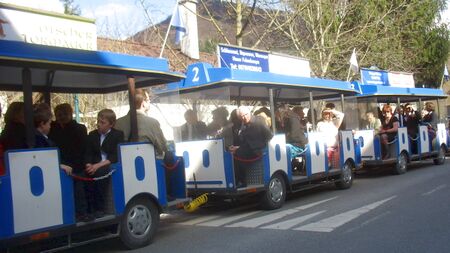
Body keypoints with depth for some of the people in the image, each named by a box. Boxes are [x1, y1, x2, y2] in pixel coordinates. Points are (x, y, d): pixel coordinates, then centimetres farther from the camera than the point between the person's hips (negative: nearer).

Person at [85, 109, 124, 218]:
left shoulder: (118, 134, 4)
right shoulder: (92, 135, 17)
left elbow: (116, 156, -7)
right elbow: (88, 154, 8)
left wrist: (99, 165, -20)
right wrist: (89, 165, -15)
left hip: (112, 166, -3)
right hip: (95, 167, 3)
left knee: (100, 171, -34)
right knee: (88, 173, -30)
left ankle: (100, 208, -22)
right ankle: (90, 208, -24)